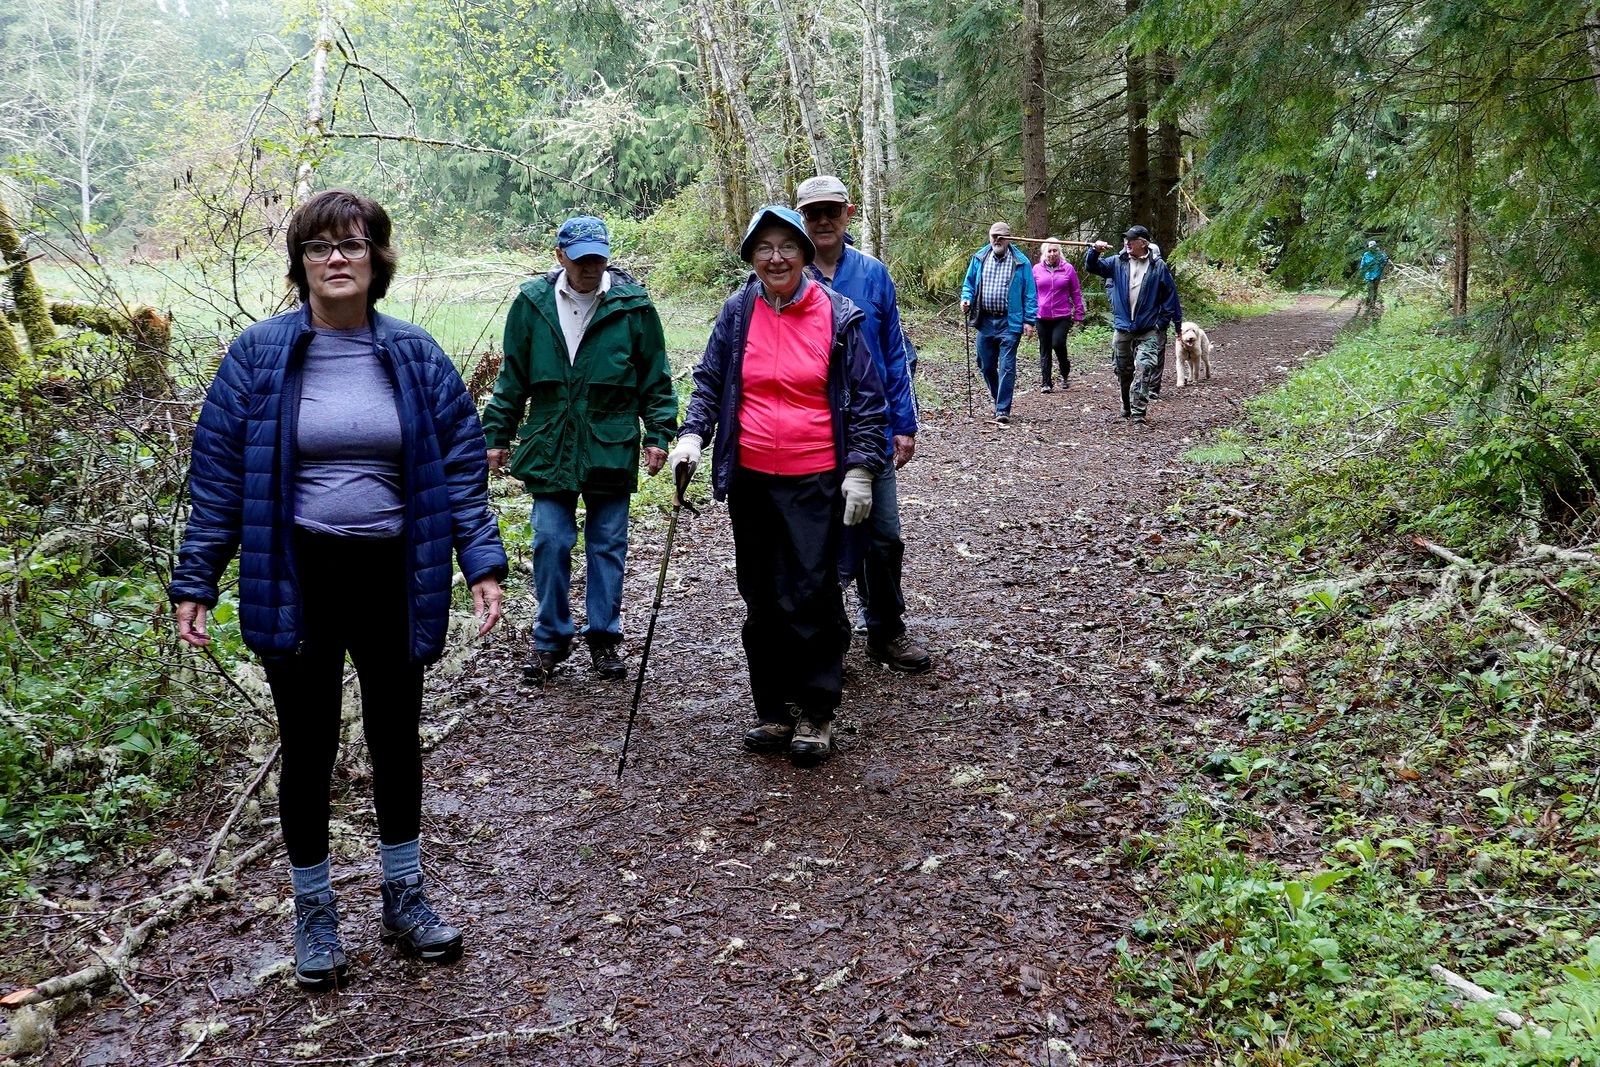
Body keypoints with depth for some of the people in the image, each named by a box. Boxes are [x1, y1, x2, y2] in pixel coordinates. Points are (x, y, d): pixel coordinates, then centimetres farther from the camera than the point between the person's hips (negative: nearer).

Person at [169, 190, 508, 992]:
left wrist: (482, 563, -8)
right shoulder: (259, 356, -4)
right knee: (308, 748, 9)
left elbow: (460, 467, 1)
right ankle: (314, 913, 28)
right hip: (297, 582, -1)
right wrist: (194, 582, -4)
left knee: (397, 739, 14)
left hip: (393, 579, 2)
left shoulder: (416, 357, 0)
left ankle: (405, 896, 33)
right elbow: (219, 475, -2)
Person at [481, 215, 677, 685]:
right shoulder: (532, 303, 1)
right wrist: (497, 435, 8)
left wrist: (659, 434, -1)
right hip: (550, 448, 1)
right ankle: (551, 637, 16)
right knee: (550, 543, 1)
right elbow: (512, 378, 9)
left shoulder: (633, 305, -3)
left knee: (608, 545, 8)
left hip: (611, 448, -1)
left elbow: (655, 377, 4)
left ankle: (604, 636, 22)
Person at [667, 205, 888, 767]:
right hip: (751, 478, 3)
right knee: (762, 598, 9)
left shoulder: (837, 315, -3)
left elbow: (867, 398, 1)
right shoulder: (737, 312, 4)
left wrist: (860, 469, -5)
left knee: (812, 594, -5)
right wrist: (692, 433, -5)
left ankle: (815, 713, 10)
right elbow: (710, 380, 12)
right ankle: (774, 710, 21)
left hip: (816, 479, -3)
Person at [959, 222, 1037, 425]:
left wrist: (1029, 321, -7)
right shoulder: (979, 258, 8)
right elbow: (969, 284, 18)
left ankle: (1003, 410, -5)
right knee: (986, 366, 11)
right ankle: (999, 400, 30)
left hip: (1009, 323, -4)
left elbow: (1029, 294, -1)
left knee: (1007, 367, -7)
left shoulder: (1021, 263, -1)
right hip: (985, 322, 4)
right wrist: (966, 299, -3)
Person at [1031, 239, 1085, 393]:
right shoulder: (1037, 269, 4)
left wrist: (1078, 314, 3)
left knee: (1058, 344, -17)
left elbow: (1076, 293, 6)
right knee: (1045, 350, 5)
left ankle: (1065, 373, 9)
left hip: (1062, 316, -2)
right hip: (1043, 317, 2)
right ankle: (1046, 383, 13)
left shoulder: (1068, 269, 2)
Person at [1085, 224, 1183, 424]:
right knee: (1123, 371, 13)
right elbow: (1092, 267, 4)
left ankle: (1138, 413, -14)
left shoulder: (1158, 267, -3)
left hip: (1148, 331, -3)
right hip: (1122, 328, 3)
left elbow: (1170, 295, 2)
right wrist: (1095, 251, -17)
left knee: (1143, 369, -14)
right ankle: (1127, 408, 31)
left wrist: (1163, 322, 0)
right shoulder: (1118, 262, 4)